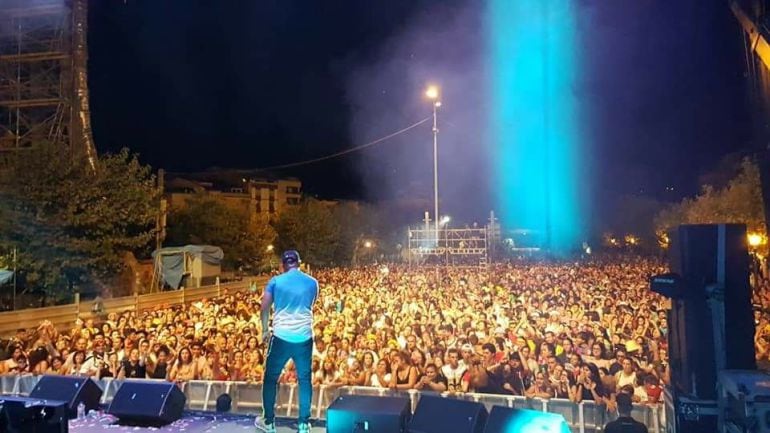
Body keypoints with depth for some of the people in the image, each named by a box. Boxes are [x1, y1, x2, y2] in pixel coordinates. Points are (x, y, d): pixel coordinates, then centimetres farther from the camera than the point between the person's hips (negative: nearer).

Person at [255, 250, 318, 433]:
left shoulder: (275, 281, -2)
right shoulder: (312, 282, 4)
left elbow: (265, 308, -1)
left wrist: (265, 330, 11)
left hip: (281, 337, -1)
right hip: (305, 337, 2)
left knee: (271, 378, 14)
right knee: (305, 380, 12)